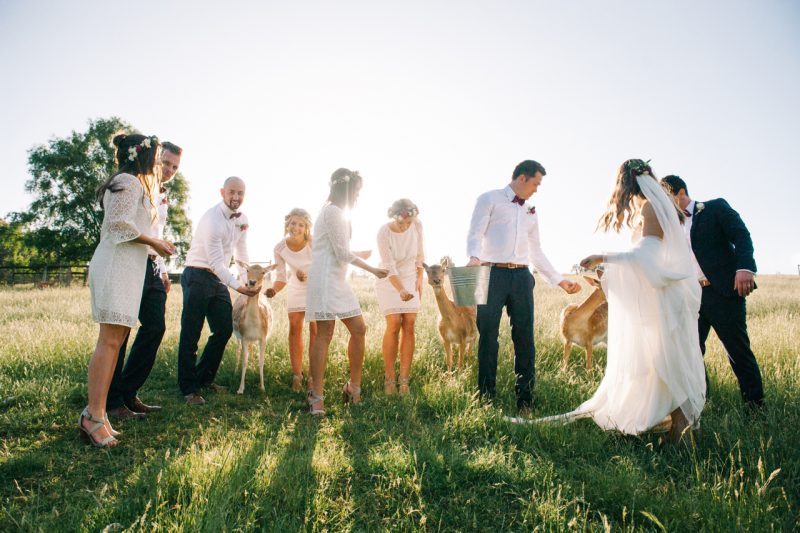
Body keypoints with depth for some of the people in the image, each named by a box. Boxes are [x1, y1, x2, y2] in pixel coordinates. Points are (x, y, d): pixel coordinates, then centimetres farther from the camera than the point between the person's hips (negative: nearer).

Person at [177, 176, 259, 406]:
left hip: (220, 278, 8)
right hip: (198, 277, -8)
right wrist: (238, 287, -32)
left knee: (224, 330, 6)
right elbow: (216, 262, -25)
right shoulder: (212, 220, -20)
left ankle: (204, 378, 21)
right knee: (191, 334, -4)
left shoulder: (242, 219, 5)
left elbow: (241, 251, 19)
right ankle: (188, 388, 4)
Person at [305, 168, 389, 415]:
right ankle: (317, 396, -4)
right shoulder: (333, 211, -10)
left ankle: (354, 387, 17)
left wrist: (362, 254, 29)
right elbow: (342, 253, -13)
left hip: (338, 281, 10)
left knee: (359, 329, 8)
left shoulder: (337, 212, 20)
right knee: (324, 335, -9)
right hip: (325, 279, -10)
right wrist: (371, 269, -7)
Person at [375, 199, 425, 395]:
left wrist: (419, 278, 3)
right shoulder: (384, 233, -23)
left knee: (409, 325, -6)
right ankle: (389, 377, -2)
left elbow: (419, 254, 3)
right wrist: (400, 291, -38)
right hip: (388, 281, -3)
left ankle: (404, 379, -1)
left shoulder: (417, 225, -12)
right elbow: (390, 268, -26)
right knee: (394, 324, -14)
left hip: (410, 278, 3)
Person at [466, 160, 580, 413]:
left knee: (525, 339, 3)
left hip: (522, 278, 5)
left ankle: (525, 402, 12)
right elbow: (475, 234, -6)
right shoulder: (489, 199, 7)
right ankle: (485, 399, 10)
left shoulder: (531, 212, 24)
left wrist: (559, 280, 21)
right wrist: (474, 258, -27)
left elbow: (536, 252, 26)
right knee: (488, 338, 0)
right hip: (493, 275, -5)